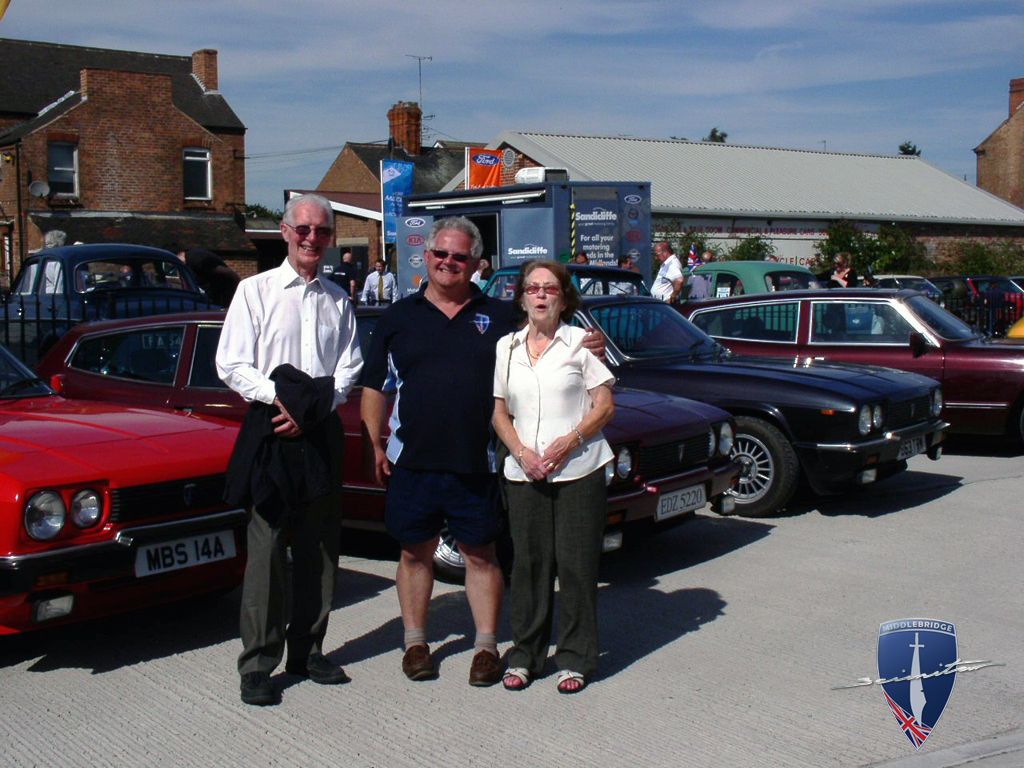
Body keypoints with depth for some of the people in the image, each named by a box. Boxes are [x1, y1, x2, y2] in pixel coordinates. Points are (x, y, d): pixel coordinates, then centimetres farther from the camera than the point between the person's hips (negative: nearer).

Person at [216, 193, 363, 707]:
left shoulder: (338, 301, 12)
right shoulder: (255, 291, 3)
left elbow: (349, 369, 7)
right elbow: (231, 365, -3)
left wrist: (314, 406, -10)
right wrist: (280, 398, -16)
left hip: (323, 429, 4)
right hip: (270, 429, -3)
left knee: (320, 545, 8)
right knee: (267, 545, -5)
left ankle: (307, 650, 20)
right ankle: (258, 663, 2)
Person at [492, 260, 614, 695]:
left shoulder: (580, 343, 2)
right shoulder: (507, 348, 10)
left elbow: (605, 406, 0)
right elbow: (499, 412, 11)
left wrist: (570, 440, -14)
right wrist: (521, 451, -6)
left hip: (578, 471, -2)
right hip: (523, 473, 2)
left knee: (576, 565, 0)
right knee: (529, 563, 5)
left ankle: (575, 658, 11)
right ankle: (525, 655, 17)